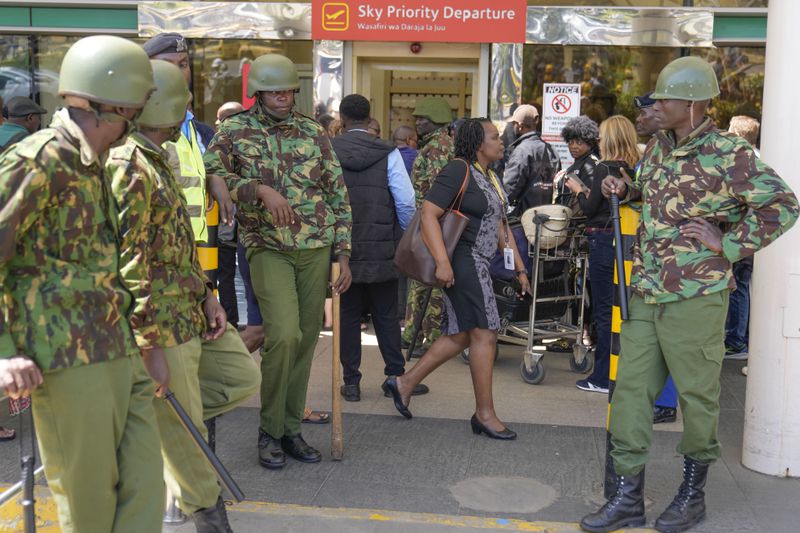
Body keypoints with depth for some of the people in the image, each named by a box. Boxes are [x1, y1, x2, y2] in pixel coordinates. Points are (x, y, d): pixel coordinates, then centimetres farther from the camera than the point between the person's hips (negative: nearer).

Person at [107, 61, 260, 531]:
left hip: (192, 312, 10)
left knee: (244, 377, 18)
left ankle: (154, 416, 23)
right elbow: (124, 264, -23)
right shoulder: (128, 168, -20)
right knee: (182, 431, 6)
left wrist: (208, 294, 9)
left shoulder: (157, 160, 13)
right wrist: (150, 344, -21)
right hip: (163, 327, -10)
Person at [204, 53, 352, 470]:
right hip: (268, 248, -4)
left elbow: (338, 193, 11)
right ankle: (270, 431, 1)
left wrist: (343, 253, 7)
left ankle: (292, 429, 19)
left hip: (316, 250, 4)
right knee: (284, 335, -17)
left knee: (306, 341, 5)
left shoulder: (313, 133, 9)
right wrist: (261, 190, -23)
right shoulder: (234, 131, 2)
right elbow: (211, 173, -15)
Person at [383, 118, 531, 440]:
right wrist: (442, 261, -27)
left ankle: (404, 384, 20)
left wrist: (519, 269, 19)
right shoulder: (458, 171, -12)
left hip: (477, 263, 10)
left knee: (461, 335, 11)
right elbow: (428, 213, -20)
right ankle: (485, 414, 2)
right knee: (485, 332, -7)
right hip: (462, 260, -10)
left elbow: (500, 228, 22)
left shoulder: (490, 178, 18)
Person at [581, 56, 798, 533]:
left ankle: (694, 494, 25)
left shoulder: (728, 154, -13)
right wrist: (625, 189, 10)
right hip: (645, 294, 7)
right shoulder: (658, 146, 11)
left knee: (698, 395, 7)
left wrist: (729, 245, -14)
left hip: (695, 297, -7)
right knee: (631, 389, 6)